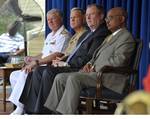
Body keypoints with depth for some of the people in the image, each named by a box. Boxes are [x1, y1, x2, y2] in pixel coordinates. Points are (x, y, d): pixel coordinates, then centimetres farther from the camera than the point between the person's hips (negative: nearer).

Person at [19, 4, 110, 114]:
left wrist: (67, 64, -13)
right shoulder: (91, 33, 24)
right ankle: (32, 110, -5)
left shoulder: (101, 34, -9)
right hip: (73, 67, 11)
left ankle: (43, 111, -19)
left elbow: (89, 58, -18)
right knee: (38, 72, 0)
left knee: (49, 72, -27)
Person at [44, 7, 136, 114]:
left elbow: (118, 60, -17)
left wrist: (95, 68, -13)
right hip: (95, 72, 10)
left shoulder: (126, 37, -4)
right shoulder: (110, 37, 28)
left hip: (110, 77, -10)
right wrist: (90, 64, 7)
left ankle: (66, 114, -29)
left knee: (74, 78, -30)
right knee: (60, 78, -4)